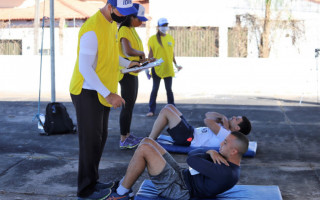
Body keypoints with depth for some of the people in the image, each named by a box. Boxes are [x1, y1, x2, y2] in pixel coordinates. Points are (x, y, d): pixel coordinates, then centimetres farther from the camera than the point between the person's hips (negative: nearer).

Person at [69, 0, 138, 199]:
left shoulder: (112, 23, 6)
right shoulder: (92, 29, -24)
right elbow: (85, 68, -26)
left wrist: (128, 63, 12)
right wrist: (108, 94, -28)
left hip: (102, 93, 9)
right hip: (88, 93, -9)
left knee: (100, 138, 15)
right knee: (91, 140, -2)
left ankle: (93, 181, 28)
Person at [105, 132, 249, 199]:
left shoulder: (226, 173, -22)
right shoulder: (224, 161, 10)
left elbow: (191, 159, -21)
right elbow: (192, 154, 13)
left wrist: (208, 153, -1)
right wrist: (211, 153, -6)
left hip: (177, 188, -10)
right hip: (181, 175, 10)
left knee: (144, 148, -18)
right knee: (147, 141, 7)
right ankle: (124, 184, 12)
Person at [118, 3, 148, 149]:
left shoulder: (132, 30, 14)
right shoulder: (124, 30, -17)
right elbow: (128, 51, -32)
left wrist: (143, 59, 6)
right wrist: (141, 52, -16)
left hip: (133, 72, 10)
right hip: (126, 72, -10)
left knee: (131, 104, 16)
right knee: (127, 106, -7)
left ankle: (127, 134, 25)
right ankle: (123, 140, -2)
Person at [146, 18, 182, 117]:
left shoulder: (170, 38, 7)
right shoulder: (153, 39, -4)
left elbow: (172, 53, 14)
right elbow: (150, 54, -2)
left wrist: (176, 64, 12)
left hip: (168, 68, 3)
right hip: (156, 68, -3)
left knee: (169, 89, 10)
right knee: (155, 89, 3)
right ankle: (151, 110, 9)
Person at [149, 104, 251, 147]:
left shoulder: (226, 135, -20)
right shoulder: (225, 128, 10)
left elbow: (207, 121, -27)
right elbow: (208, 114, 13)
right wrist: (221, 117, -4)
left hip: (188, 139, -10)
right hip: (191, 131, 10)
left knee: (165, 111, -16)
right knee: (169, 107, 11)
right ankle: (152, 137, 14)